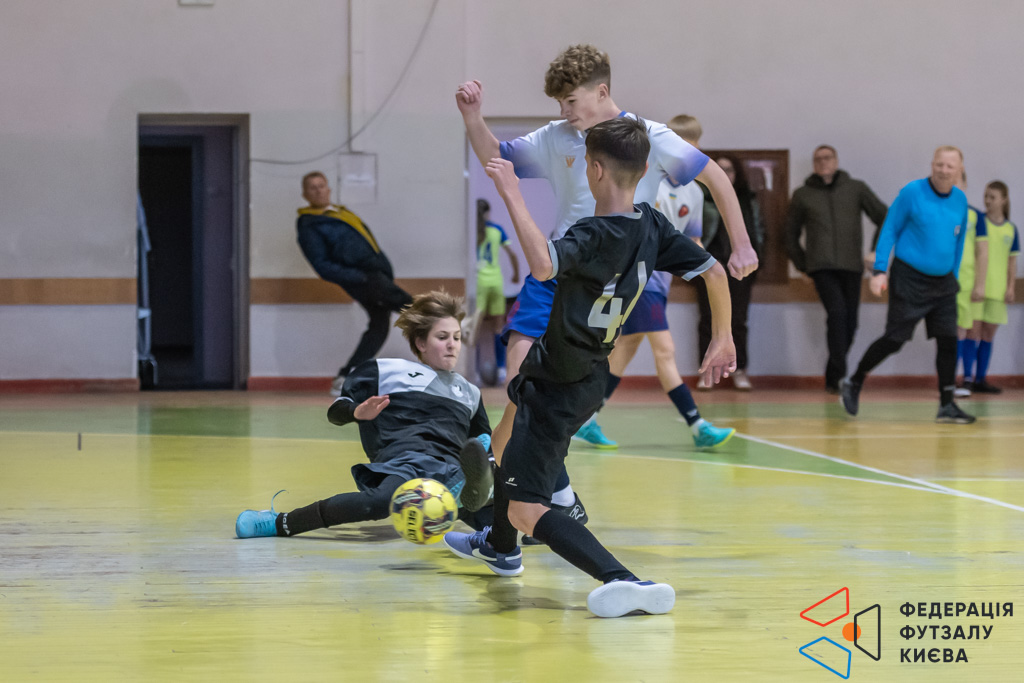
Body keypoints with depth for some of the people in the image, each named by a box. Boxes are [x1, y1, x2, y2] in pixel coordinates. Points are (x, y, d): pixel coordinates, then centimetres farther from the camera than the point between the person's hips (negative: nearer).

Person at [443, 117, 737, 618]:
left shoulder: (597, 237, -30)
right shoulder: (651, 226, -6)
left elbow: (543, 265, -50)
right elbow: (714, 271, 0)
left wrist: (512, 195, -41)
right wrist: (722, 338, 15)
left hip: (560, 388, -10)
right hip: (587, 374, 10)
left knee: (526, 510, -15)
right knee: (509, 456, 35)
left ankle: (622, 581, -32)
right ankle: (499, 547, 61)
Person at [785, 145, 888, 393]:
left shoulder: (856, 189, 10)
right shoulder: (803, 195, 11)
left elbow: (884, 219, 13)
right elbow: (791, 235, 20)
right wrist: (801, 264, 12)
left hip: (851, 266, 2)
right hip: (821, 267, -2)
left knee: (849, 323, 1)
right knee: (836, 313, -21)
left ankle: (832, 377, 17)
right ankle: (839, 376, -22)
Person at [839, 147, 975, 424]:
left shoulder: (960, 200, 6)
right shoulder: (912, 192, -10)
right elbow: (890, 230, -5)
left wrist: (954, 276, 16)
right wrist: (880, 271, -11)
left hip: (943, 283, 5)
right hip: (909, 279, -5)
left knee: (948, 341, -3)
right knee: (894, 339, -4)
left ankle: (947, 405, 3)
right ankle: (853, 384, 15)